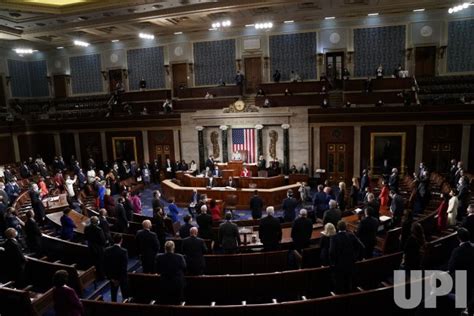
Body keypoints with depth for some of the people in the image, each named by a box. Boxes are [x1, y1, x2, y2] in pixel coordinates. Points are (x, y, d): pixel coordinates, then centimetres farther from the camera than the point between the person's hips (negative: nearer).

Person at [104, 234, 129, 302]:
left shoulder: (107, 251, -8)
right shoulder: (124, 251, -22)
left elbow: (106, 265, -4)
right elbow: (124, 267, -22)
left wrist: (110, 277, 3)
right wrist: (120, 279, -11)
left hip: (112, 277, 4)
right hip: (122, 277, -4)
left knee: (113, 295, 19)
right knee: (125, 295, 12)